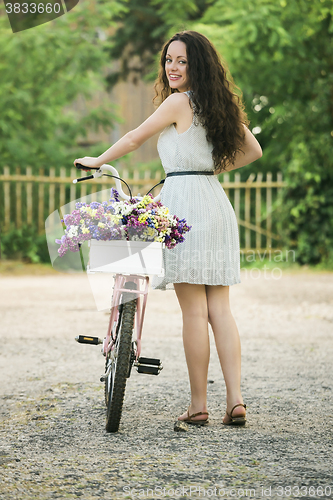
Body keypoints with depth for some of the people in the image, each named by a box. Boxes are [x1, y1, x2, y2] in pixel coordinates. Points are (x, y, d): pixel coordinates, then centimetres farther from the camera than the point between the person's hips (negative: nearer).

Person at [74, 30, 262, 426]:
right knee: (219, 308, 6)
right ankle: (235, 401, 0)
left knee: (193, 311, -4)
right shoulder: (220, 104, 13)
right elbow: (253, 151, 19)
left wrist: (96, 161, 15)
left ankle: (198, 406, 0)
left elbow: (134, 139, 0)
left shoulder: (180, 101, -8)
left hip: (185, 201, -7)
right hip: (216, 202, 7)